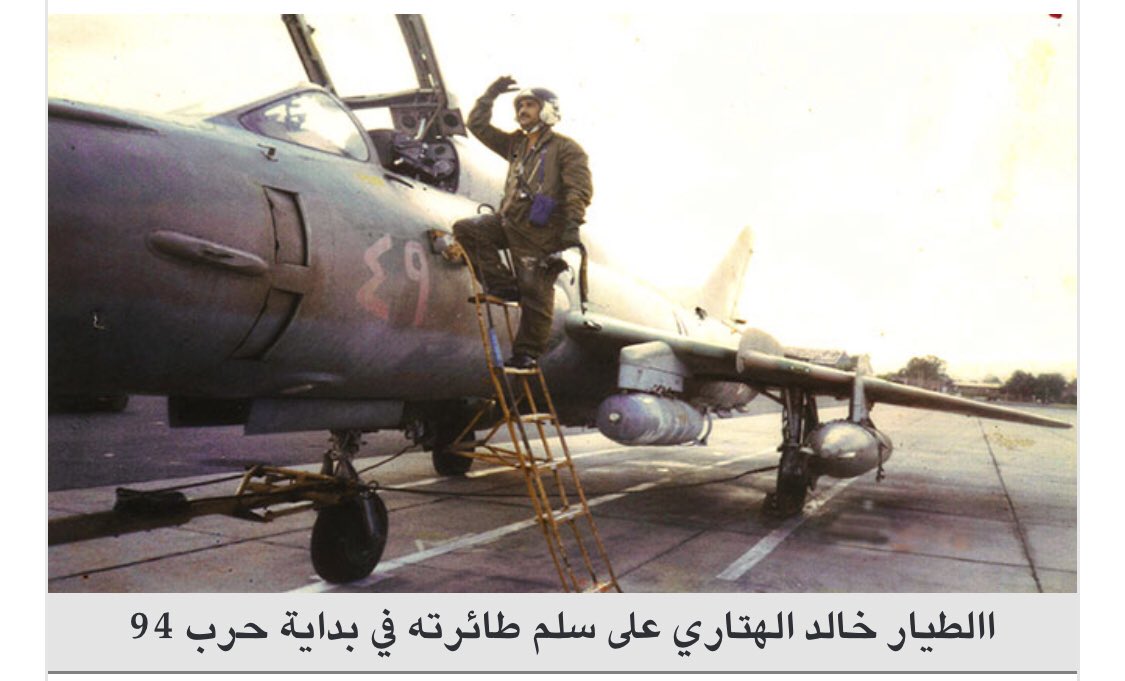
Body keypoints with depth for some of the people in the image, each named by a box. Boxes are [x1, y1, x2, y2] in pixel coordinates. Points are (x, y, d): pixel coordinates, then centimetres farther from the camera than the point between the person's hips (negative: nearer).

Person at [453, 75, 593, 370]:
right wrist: (490, 95, 17)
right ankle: (502, 285, -7)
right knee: (466, 229, -9)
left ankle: (528, 353, 4)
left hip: (541, 232, -6)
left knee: (535, 292, -7)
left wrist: (572, 224, -24)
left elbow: (580, 187, -11)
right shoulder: (516, 144, 20)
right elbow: (477, 125, 25)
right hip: (510, 221, 7)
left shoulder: (566, 148, 0)